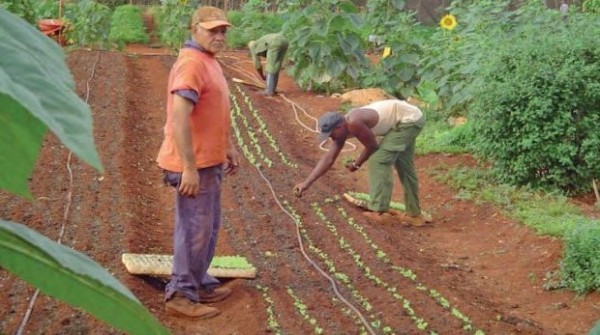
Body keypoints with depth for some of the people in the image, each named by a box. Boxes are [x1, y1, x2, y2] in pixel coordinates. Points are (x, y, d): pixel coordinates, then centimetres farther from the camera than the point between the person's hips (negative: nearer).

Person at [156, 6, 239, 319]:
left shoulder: (208, 60, 12)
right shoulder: (191, 63, -21)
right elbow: (179, 119, -27)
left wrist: (229, 146, 24)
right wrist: (189, 168, -28)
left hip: (210, 161, 10)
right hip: (195, 165, -10)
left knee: (209, 226, 19)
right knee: (194, 230, -3)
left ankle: (199, 283, 32)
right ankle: (181, 295, 7)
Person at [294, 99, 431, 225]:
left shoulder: (354, 123, -29)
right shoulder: (342, 127, -1)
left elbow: (372, 146, -17)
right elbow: (328, 159, 1)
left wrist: (357, 164, -1)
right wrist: (306, 183, -1)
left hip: (409, 119, -10)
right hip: (408, 117, 10)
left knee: (378, 160, -12)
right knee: (404, 166, 18)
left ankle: (378, 211, -9)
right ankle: (414, 214, 29)